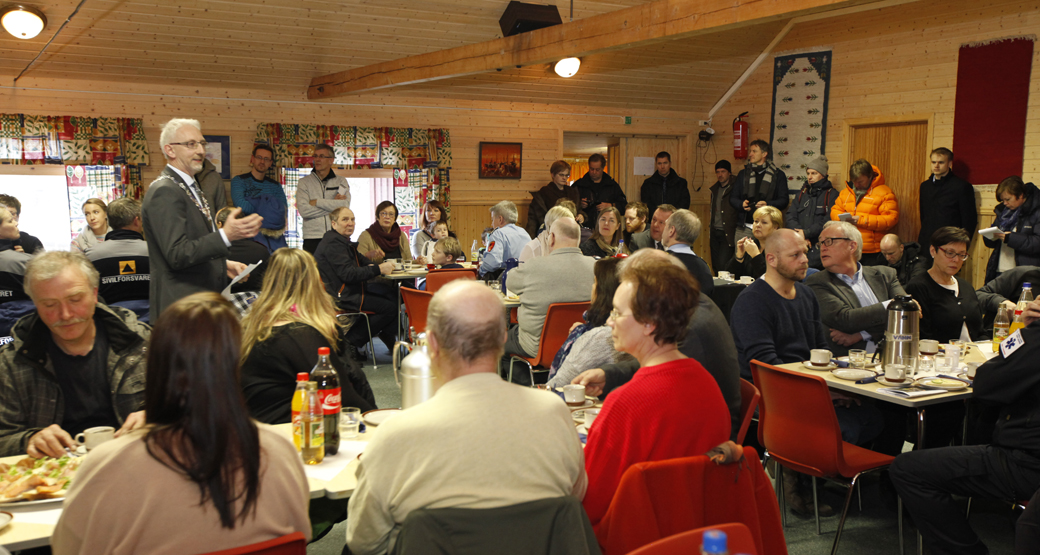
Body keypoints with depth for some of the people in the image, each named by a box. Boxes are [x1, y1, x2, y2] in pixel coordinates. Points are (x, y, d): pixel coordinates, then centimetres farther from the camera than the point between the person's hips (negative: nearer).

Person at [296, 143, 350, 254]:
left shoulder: (341, 181, 12)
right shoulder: (304, 182, 9)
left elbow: (345, 206, -6)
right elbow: (303, 210, -6)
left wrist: (317, 202, -5)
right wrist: (333, 203, -4)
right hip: (312, 239, 0)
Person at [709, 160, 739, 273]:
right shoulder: (715, 189, 15)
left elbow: (741, 211, -8)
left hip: (728, 234, -7)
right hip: (715, 233, 7)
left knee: (722, 265, -14)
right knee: (715, 267, 7)